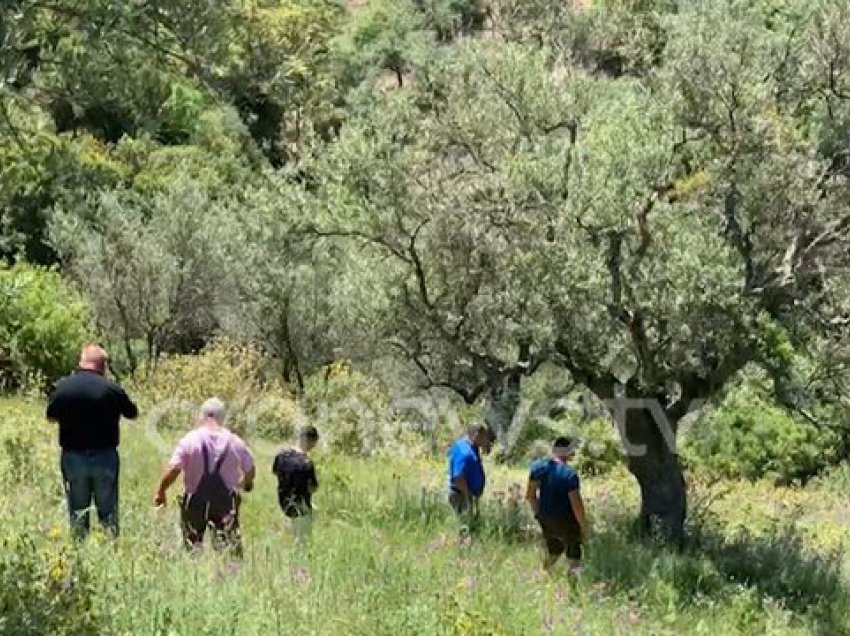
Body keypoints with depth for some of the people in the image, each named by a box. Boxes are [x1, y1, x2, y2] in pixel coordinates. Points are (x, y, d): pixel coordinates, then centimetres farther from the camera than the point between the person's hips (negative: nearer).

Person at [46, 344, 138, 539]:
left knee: (77, 512, 11)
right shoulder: (112, 389, -11)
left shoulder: (63, 386, -5)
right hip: (105, 456, -2)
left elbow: (51, 416, 9)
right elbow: (133, 414, 4)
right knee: (108, 512, 7)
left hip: (73, 457, 2)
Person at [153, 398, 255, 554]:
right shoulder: (235, 442, -1)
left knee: (192, 547, 11)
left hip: (195, 501, -1)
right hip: (225, 501, 1)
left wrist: (160, 491, -2)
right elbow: (250, 469, 12)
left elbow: (173, 469, -15)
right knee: (229, 547, 1)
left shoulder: (190, 440, -8)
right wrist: (247, 483, 34)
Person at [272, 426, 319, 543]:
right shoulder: (306, 462, -29)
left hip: (284, 502, 7)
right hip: (301, 507, -7)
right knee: (302, 539, 12)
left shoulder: (282, 453, -9)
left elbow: (275, 472, 9)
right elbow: (313, 488, -20)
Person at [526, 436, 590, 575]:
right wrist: (584, 525, -7)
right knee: (573, 554, 11)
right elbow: (576, 503, -20)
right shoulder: (570, 474, -22)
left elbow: (530, 495, 4)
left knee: (554, 550, 27)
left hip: (545, 518, 6)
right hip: (565, 521, -6)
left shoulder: (538, 466, -3)